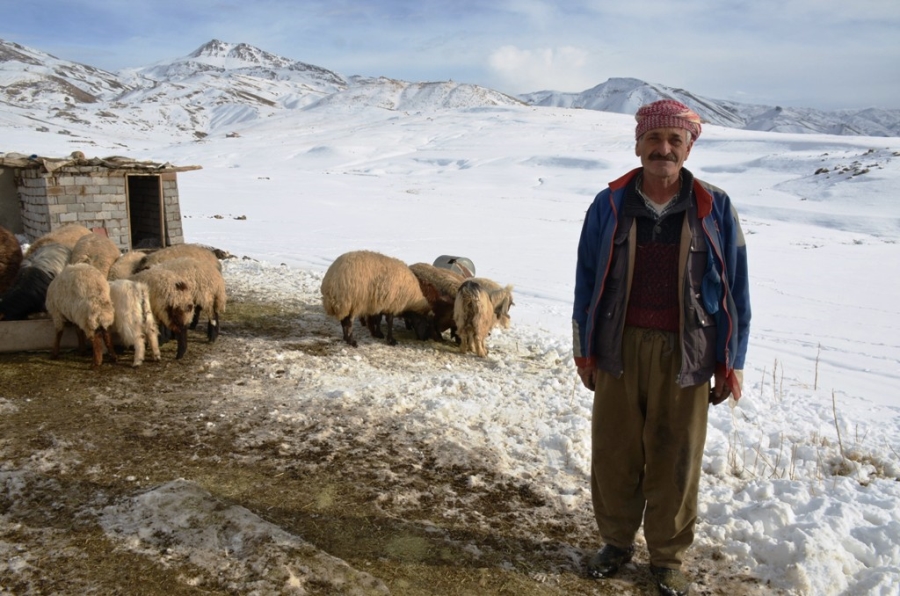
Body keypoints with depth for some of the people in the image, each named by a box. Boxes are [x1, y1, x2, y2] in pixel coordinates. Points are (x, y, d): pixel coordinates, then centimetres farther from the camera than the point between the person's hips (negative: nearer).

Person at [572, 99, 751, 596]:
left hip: (684, 354, -1)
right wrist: (584, 350, 6)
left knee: (675, 460, 8)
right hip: (620, 348, 1)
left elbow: (735, 290, 3)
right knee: (614, 453, 9)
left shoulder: (715, 209, 0)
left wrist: (732, 361, 2)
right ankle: (617, 542, 30)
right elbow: (586, 281, 7)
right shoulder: (609, 206, 2)